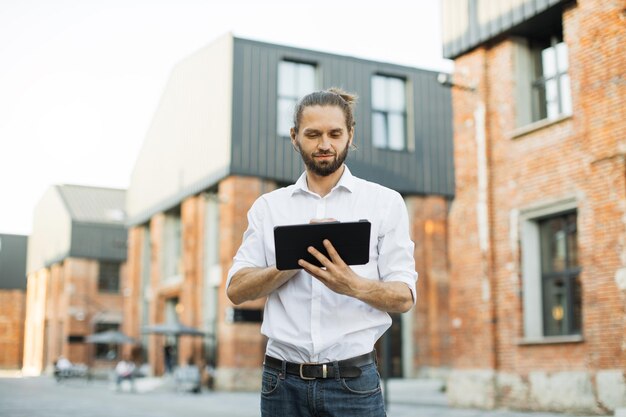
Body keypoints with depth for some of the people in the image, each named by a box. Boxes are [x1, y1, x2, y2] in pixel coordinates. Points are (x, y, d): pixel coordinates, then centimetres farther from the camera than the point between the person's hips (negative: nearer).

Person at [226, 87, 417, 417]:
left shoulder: (385, 202, 2)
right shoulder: (268, 207, 7)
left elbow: (403, 296, -3)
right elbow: (236, 289, 0)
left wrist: (354, 285, -24)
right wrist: (297, 256, -15)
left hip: (353, 381, -1)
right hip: (283, 382, 2)